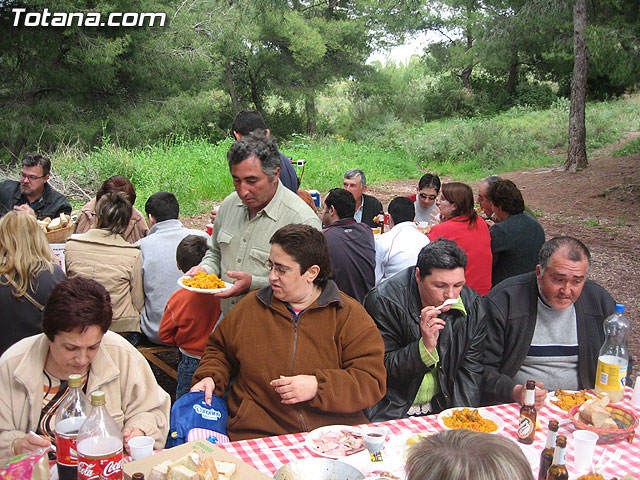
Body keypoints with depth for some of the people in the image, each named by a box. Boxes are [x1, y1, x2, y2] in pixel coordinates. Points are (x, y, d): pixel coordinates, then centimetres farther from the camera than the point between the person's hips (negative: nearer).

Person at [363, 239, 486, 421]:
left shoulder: (472, 304, -2)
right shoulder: (383, 302, -15)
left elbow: (471, 372, 1)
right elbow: (383, 370, -12)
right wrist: (426, 346, -24)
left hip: (443, 409, 4)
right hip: (393, 412, -4)